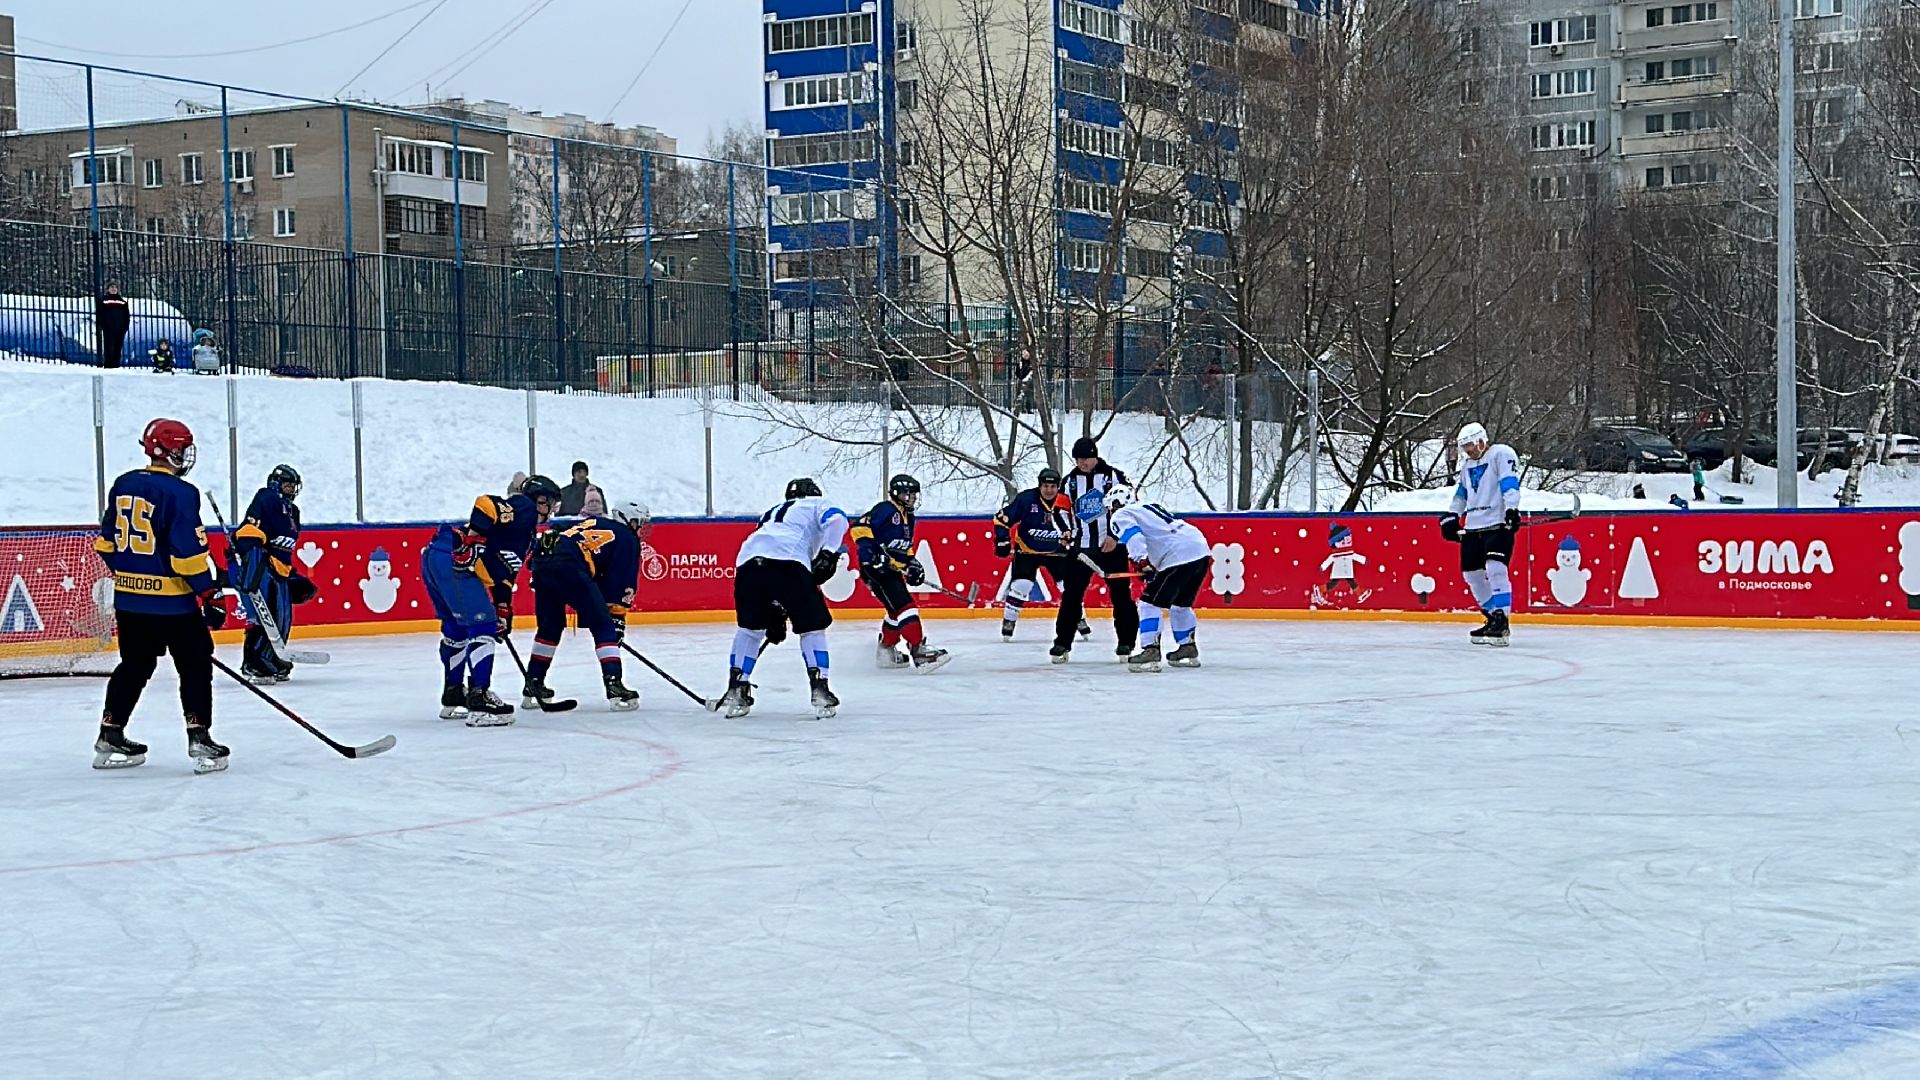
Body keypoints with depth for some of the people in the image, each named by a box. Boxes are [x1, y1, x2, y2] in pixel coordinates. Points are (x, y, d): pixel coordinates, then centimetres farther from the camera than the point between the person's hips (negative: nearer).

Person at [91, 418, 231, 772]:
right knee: (196, 666, 3)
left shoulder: (123, 485, 8)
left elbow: (108, 543, 16)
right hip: (171, 600, -7)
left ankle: (110, 737, 22)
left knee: (134, 665, 19)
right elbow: (189, 552, -18)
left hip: (128, 598, 7)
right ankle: (200, 739, -3)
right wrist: (209, 594, -13)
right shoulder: (180, 493, -15)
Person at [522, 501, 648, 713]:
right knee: (603, 626, 0)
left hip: (542, 559, 8)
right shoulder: (628, 539, 13)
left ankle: (533, 685, 28)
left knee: (550, 626, 23)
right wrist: (618, 617, 15)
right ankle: (614, 686, -9)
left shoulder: (593, 522, 33)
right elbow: (622, 584, 9)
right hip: (568, 568, -7)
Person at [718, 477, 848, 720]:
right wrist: (828, 554, -4)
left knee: (750, 627, 23)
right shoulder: (817, 504, 27)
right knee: (812, 627, 8)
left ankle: (736, 690, 20)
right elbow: (836, 519, 0)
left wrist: (774, 612, 39)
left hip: (748, 563, 5)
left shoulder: (771, 514, 42)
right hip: (789, 563, -5)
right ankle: (819, 690, 1)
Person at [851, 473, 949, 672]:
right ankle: (918, 651, -24)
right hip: (877, 567, -10)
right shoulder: (886, 510, -12)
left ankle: (886, 650, 33)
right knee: (904, 605, -18)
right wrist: (869, 554, -30)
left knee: (898, 610, 18)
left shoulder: (908, 518, 18)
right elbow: (859, 528, -23)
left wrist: (912, 563, 11)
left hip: (893, 570, 10)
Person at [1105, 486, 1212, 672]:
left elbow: (1132, 534, -14)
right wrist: (1152, 565, 39)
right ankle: (1189, 649, 31)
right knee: (1180, 603, 25)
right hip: (1202, 551, 9)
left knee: (1150, 602, -5)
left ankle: (1150, 651, -14)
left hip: (1179, 557, -9)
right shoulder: (1151, 506, 31)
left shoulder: (1121, 515, 6)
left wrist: (1141, 559, -27)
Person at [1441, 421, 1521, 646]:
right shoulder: (1467, 464, 21)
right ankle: (1493, 619, 18)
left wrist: (1512, 509, -29)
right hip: (1473, 526, 9)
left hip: (1498, 524, -9)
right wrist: (1451, 517, 23)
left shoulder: (1501, 454, -5)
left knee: (1495, 568, -21)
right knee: (1472, 573, 7)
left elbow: (1510, 484, -17)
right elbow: (1461, 492, 31)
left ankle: (1502, 620, -20)